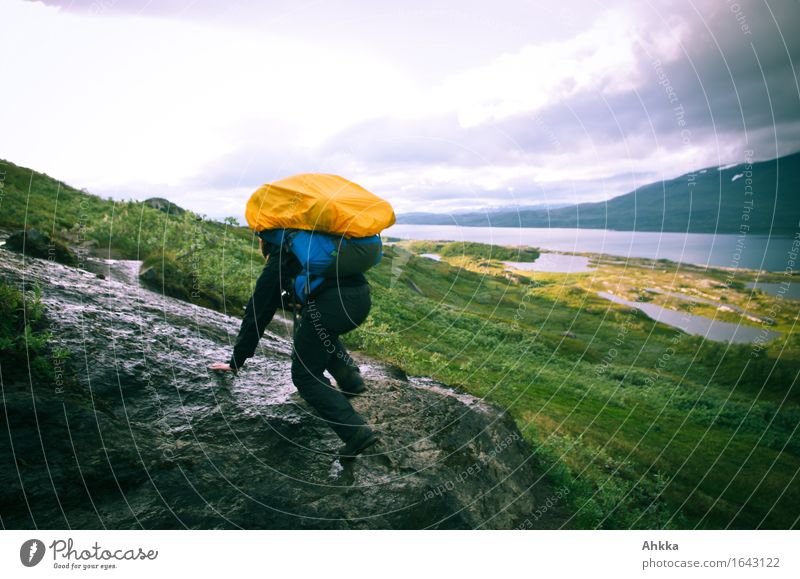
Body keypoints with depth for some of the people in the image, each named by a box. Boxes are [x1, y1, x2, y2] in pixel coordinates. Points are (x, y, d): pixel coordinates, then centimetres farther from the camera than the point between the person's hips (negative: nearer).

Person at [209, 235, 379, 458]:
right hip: (362, 296, 7)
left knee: (306, 376, 10)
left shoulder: (274, 267, 21)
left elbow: (256, 315, 23)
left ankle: (357, 432, -3)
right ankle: (352, 378, 22)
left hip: (332, 301, -6)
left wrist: (236, 362, 32)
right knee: (322, 331, 36)